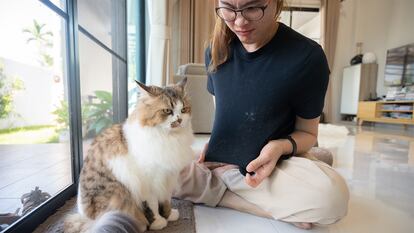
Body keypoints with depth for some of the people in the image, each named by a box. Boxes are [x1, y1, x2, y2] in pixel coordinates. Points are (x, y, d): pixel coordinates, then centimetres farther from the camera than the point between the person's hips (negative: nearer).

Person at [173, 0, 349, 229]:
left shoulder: (307, 57, -14)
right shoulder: (216, 51, -1)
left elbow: (307, 132, -4)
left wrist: (282, 146, -25)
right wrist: (212, 145, -4)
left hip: (271, 167, -3)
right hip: (217, 161, 4)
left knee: (331, 195, -34)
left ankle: (218, 189, -9)